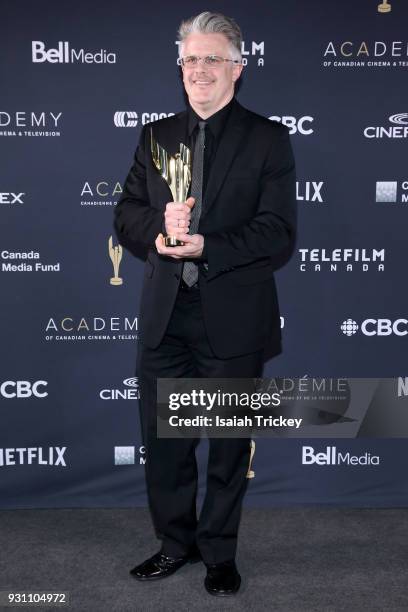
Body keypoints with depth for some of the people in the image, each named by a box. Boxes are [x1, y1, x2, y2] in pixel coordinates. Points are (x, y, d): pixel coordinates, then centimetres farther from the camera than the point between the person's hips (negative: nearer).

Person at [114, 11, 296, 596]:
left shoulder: (268, 140, -2)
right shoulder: (156, 135, 10)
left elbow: (278, 236, -11)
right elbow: (127, 215, 5)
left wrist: (204, 246, -23)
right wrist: (159, 230, -17)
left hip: (232, 321, -3)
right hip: (165, 318, 4)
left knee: (230, 446, 11)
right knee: (163, 441, 13)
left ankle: (220, 554, 31)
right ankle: (176, 542, 35)